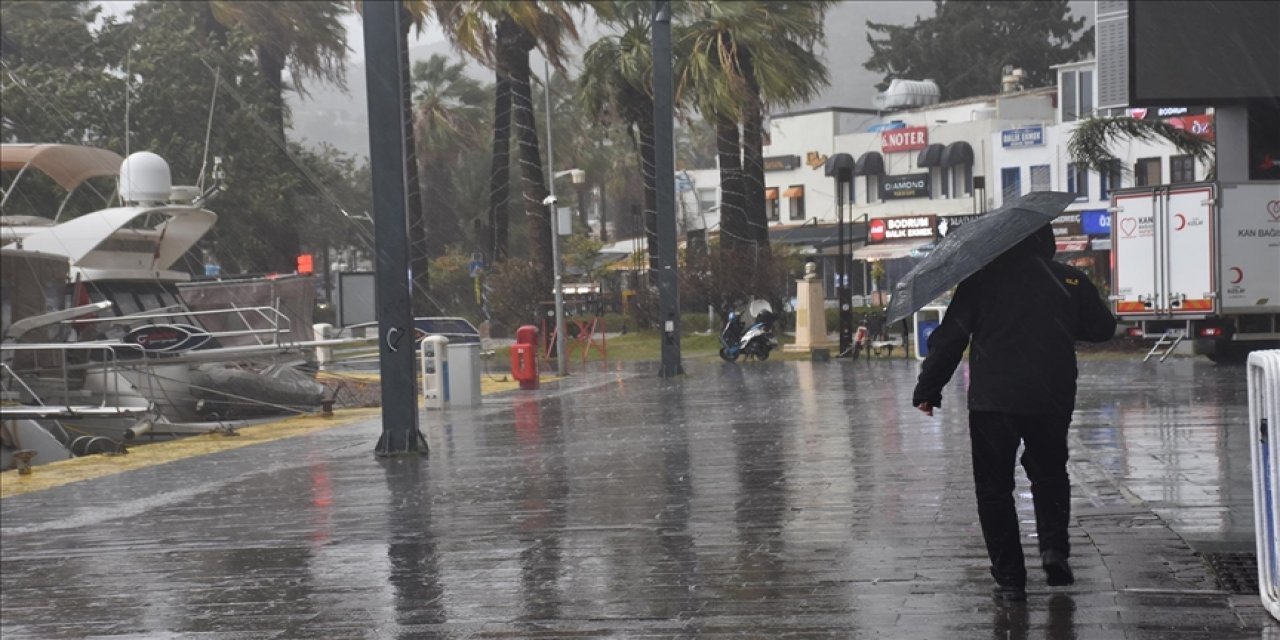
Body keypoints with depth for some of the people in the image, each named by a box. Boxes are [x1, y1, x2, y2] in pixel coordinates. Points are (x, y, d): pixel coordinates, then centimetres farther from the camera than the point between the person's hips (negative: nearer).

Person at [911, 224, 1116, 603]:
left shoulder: (981, 279, -3)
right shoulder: (1070, 280, 1)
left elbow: (950, 337, -4)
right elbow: (1103, 329, 12)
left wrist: (927, 390, 4)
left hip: (992, 401, -2)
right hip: (1051, 401, 2)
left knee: (994, 489, 7)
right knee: (1049, 474, 24)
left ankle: (1009, 579, 4)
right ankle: (1054, 547, 5)